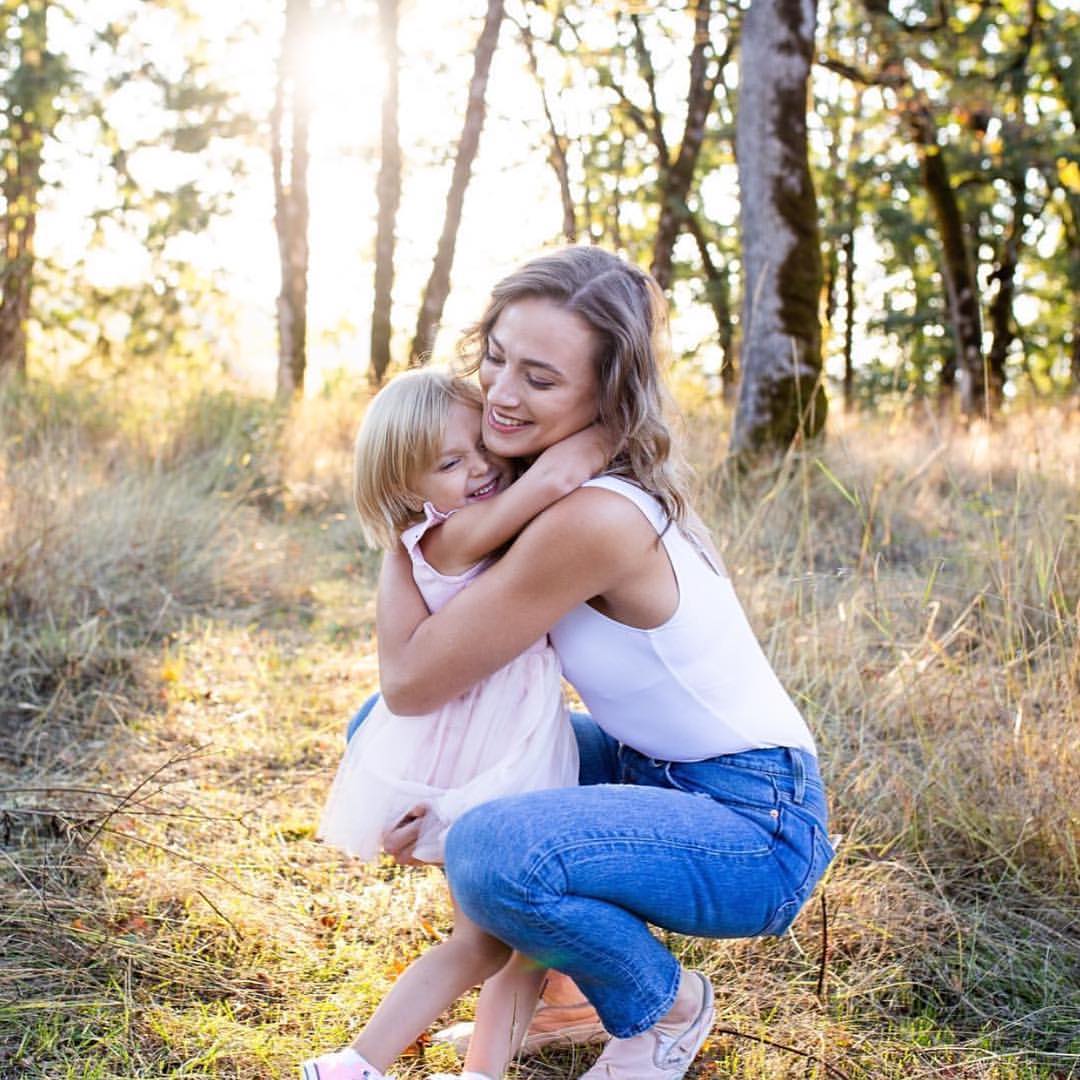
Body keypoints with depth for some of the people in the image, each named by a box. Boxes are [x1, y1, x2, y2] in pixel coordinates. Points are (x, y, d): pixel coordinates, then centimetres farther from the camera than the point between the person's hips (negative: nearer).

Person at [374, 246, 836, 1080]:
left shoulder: (594, 521, -30)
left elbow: (411, 681, -23)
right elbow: (491, 669, 8)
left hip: (756, 825, -9)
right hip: (655, 769, 9)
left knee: (491, 852, -34)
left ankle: (665, 1006, -1)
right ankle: (556, 983, 21)